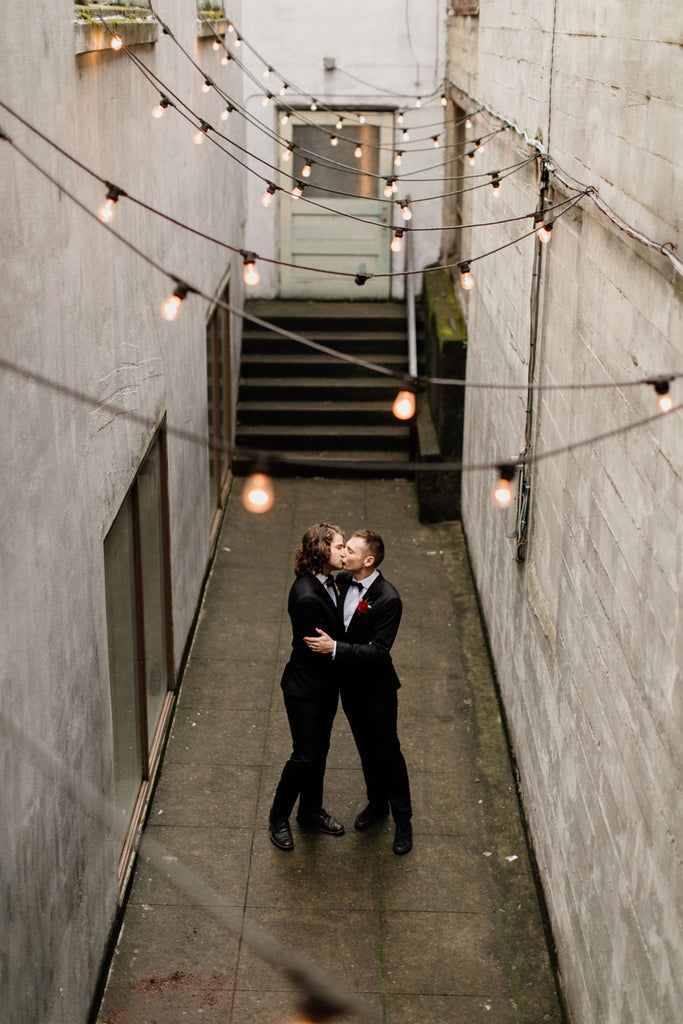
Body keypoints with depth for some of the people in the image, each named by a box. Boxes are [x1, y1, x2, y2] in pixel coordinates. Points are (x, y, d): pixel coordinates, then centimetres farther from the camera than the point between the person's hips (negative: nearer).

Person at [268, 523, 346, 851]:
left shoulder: (327, 582, -1)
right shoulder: (306, 596, -30)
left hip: (326, 685, 9)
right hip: (305, 688, -9)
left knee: (319, 750, 22)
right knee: (305, 756, 3)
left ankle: (311, 810, 40)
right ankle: (278, 818, 24)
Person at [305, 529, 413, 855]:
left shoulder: (388, 599, -26)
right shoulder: (343, 580, -4)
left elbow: (378, 651, -28)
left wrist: (334, 648, -32)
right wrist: (323, 642, -1)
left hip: (377, 690, -6)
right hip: (350, 684, 7)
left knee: (388, 753, 7)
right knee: (366, 749, 23)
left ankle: (402, 821, 23)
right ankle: (377, 803, 43)